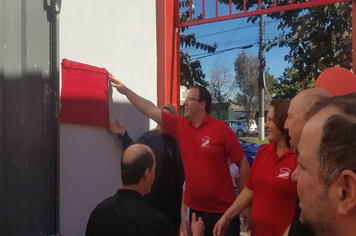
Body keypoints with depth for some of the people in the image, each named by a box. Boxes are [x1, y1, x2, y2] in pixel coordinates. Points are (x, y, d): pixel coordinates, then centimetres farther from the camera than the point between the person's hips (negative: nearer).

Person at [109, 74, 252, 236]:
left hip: (223, 211, -4)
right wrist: (125, 90, 4)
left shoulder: (221, 129, -10)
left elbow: (242, 163, -8)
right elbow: (151, 110, 6)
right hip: (195, 209, 4)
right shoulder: (179, 126, 2)